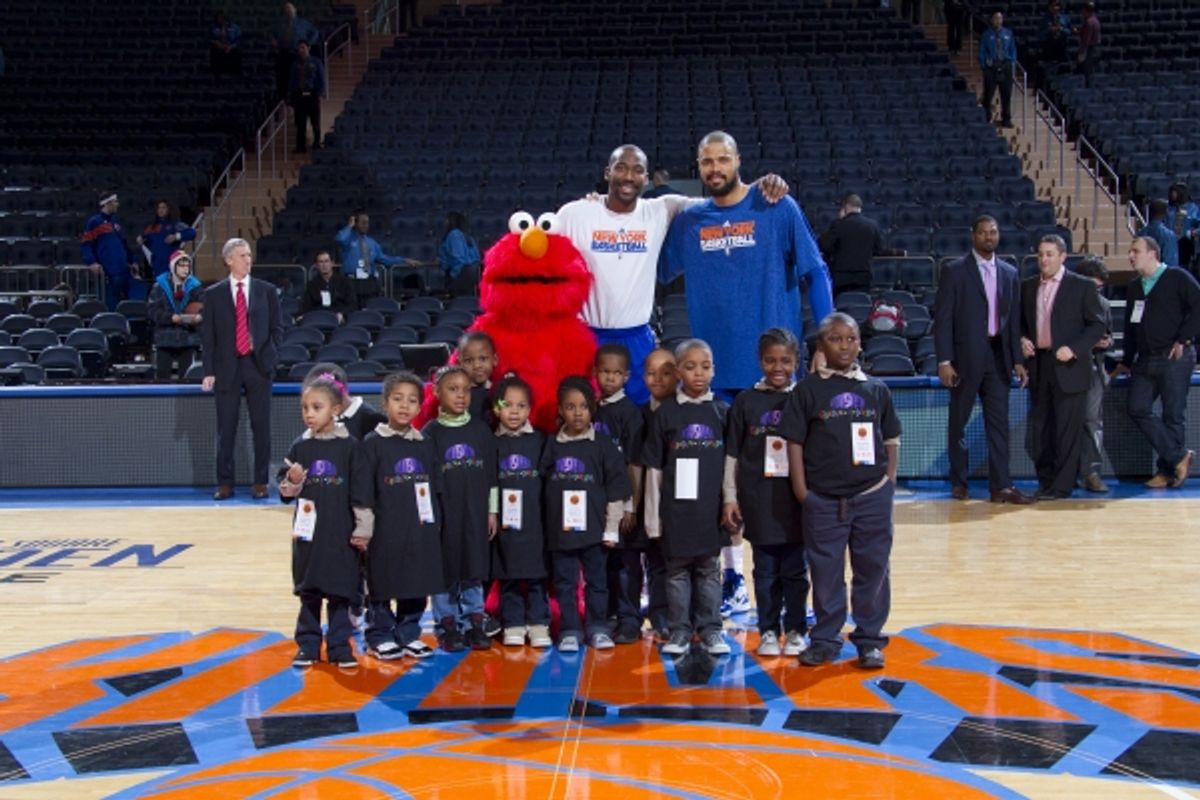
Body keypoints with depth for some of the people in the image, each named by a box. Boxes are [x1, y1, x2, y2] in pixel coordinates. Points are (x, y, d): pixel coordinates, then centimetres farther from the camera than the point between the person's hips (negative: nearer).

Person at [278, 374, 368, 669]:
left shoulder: (348, 446, -4)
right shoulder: (300, 447, 3)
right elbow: (285, 492, 7)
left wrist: (363, 530, -5)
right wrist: (292, 481, -15)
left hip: (340, 534, -2)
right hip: (307, 534, 2)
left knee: (339, 594, 4)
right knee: (308, 593, 9)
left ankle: (340, 646, 14)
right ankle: (308, 645, 19)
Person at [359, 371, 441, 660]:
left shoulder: (425, 445, 11)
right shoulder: (373, 443, -3)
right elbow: (363, 492, -5)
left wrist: (436, 525, 11)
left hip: (421, 532, 4)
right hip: (385, 532, -4)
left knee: (418, 586, 9)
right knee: (382, 586, 3)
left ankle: (408, 634, 22)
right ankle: (379, 637, 16)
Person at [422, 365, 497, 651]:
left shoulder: (481, 430, 6)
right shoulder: (430, 432, -1)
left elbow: (491, 475, 9)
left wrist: (492, 511, 7)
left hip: (475, 513, 2)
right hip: (443, 515, -2)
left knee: (474, 570, 7)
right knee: (444, 571, 3)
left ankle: (473, 624, 16)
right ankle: (447, 626, 13)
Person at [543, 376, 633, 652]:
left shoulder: (603, 445, -1)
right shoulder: (552, 446, 3)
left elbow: (616, 488, -1)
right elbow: (541, 483, 8)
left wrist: (612, 528, -4)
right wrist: (545, 521, 4)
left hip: (594, 530, -1)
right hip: (560, 530, 1)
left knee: (596, 581, 8)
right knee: (565, 583, 6)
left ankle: (597, 628, 20)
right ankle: (569, 630, 15)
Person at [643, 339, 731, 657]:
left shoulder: (722, 412, 4)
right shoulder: (665, 413, 0)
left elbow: (732, 463, 8)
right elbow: (654, 467, 2)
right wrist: (653, 514, 0)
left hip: (711, 508, 1)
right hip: (675, 507, -1)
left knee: (709, 569, 9)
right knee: (678, 570, 6)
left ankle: (710, 630, 18)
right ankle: (679, 631, 15)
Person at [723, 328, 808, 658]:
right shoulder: (746, 402, 1)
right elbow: (732, 455, 4)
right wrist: (729, 498, 1)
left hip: (796, 500, 0)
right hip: (759, 502, 0)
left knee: (795, 570, 8)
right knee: (766, 571, 9)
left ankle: (795, 630, 21)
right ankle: (768, 631, 20)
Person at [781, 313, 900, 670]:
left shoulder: (876, 389, 6)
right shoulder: (807, 391, -1)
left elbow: (891, 439, 12)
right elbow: (794, 442, -1)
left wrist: (889, 480, 4)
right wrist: (801, 490, -5)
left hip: (872, 497, 2)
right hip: (823, 500, -2)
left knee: (873, 570, 7)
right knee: (825, 573, 7)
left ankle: (869, 639, 20)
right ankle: (825, 640, 20)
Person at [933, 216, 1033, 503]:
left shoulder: (1009, 273, 12)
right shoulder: (954, 271, -2)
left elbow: (1014, 318, 14)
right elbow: (942, 319, -6)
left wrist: (1018, 359, 8)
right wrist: (944, 361, -12)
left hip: (998, 356, 4)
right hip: (966, 358, -4)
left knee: (999, 422, 1)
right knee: (958, 423, 5)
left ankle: (1001, 485, 3)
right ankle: (959, 482, 17)